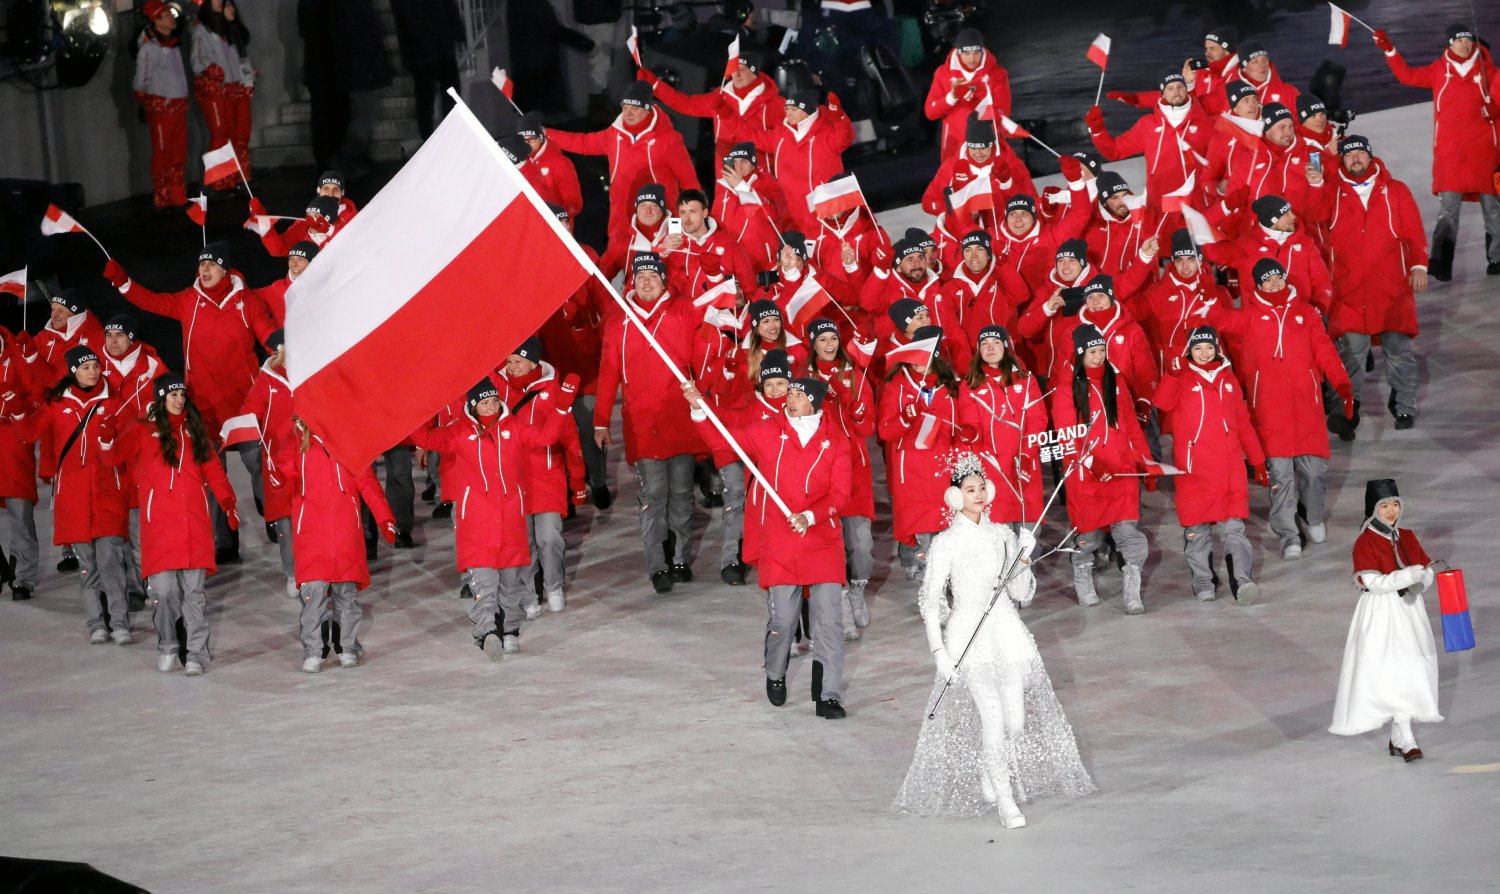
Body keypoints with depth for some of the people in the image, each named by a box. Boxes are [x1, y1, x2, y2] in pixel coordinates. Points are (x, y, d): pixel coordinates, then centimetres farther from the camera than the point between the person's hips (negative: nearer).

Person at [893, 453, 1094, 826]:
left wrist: (1023, 564, -8)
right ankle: (1004, 800, -2)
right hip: (969, 637, -4)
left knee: (1016, 720, -1)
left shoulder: (1003, 536, 9)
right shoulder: (946, 543, -3)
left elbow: (1022, 596, 10)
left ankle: (989, 773, 28)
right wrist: (938, 651, -10)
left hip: (1006, 631, 4)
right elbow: (930, 601, -2)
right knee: (992, 717, -13)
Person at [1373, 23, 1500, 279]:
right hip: (1449, 151, 0)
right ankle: (1441, 263, -18)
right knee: (1448, 208, -10)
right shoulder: (1439, 71, 8)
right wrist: (1389, 51, 7)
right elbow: (1407, 76, 13)